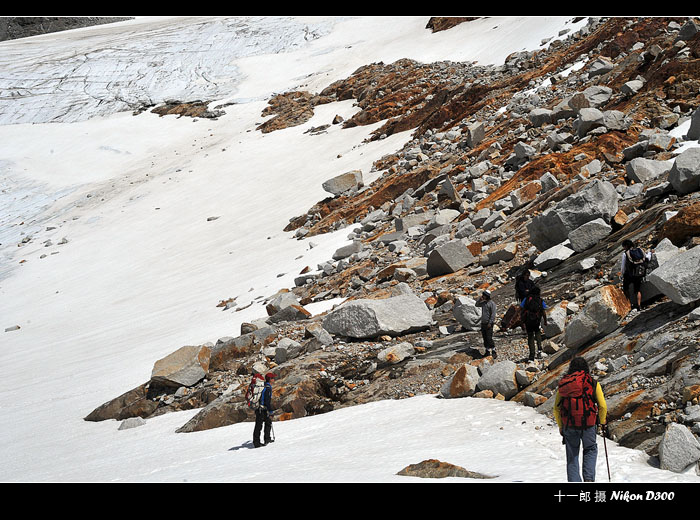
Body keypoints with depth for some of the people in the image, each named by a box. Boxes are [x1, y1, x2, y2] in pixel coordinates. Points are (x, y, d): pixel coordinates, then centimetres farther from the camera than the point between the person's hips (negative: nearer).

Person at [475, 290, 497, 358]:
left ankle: (494, 353, -7)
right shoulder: (484, 302, 11)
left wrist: (490, 323, -20)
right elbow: (477, 305, 25)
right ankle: (487, 352, 17)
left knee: (489, 338, -11)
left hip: (489, 324, -8)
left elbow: (493, 314, -15)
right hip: (483, 323, 8)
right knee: (485, 338, 10)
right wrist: (480, 299, 7)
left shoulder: (492, 303, -12)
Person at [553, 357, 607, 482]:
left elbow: (556, 408, 7)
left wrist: (561, 427, 16)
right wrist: (603, 423, 14)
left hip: (569, 425, 1)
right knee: (590, 450, 19)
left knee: (572, 456, 12)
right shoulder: (593, 383, 2)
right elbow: (602, 406, 0)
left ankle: (573, 481, 6)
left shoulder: (563, 383, 7)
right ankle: (589, 478, 3)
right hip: (588, 424, -1)